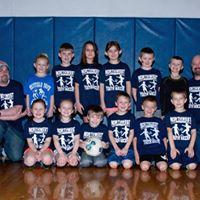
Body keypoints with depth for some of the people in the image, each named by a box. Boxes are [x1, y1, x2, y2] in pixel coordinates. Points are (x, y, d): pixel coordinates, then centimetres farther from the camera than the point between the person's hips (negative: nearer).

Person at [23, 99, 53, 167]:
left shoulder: (48, 123, 2)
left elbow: (48, 141, -1)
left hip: (45, 148, 0)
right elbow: (29, 141, 1)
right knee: (30, 161, -29)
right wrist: (36, 152, -15)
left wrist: (41, 152, -16)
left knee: (47, 159, -31)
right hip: (32, 149, 1)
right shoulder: (28, 124, 3)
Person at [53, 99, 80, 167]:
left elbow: (77, 140, 1)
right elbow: (56, 140, -3)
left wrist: (73, 153, -11)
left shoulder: (76, 124, 4)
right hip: (60, 150, 0)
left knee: (73, 162, -28)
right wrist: (61, 154, -13)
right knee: (62, 162, -28)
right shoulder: (56, 124, 3)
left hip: (72, 150, 0)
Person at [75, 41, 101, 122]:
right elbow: (77, 86, 3)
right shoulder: (80, 67, 5)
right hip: (84, 102, -1)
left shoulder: (99, 67, 9)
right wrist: (77, 102, -3)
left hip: (97, 101, 1)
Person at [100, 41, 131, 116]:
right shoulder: (104, 68, 6)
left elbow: (128, 85, 9)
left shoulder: (125, 67, 8)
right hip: (109, 104, 0)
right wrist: (102, 103, 1)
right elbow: (102, 86, 6)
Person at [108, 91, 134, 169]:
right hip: (115, 147, 1)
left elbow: (131, 133, 2)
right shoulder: (111, 117, 6)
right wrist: (116, 148, -6)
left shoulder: (131, 117, 5)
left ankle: (124, 160, 8)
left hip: (128, 147, -1)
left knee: (127, 165, -23)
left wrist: (126, 148, -8)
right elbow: (110, 134, 5)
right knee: (113, 165, -19)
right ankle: (120, 160, 10)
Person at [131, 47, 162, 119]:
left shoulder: (157, 73, 8)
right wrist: (138, 102, -3)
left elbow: (159, 89, 12)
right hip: (141, 107, -2)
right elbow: (134, 90, 4)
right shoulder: (136, 73, 3)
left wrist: (158, 101, 2)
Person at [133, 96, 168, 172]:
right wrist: (136, 153, 3)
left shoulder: (159, 121, 18)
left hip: (159, 150, 1)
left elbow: (164, 138, 18)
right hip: (144, 151, -1)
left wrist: (166, 153, 9)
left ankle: (157, 162, 5)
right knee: (144, 167, -27)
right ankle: (149, 162, 4)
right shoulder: (138, 122, 14)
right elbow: (135, 138, 11)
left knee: (163, 167, -25)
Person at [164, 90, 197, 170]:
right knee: (175, 166, -21)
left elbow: (193, 132, 9)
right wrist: (173, 148, -10)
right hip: (174, 146, -1)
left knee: (192, 166, -20)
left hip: (187, 146, 1)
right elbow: (169, 132, 0)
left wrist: (191, 147, -4)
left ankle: (184, 162, 11)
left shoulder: (190, 115, 13)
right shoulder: (169, 116, 8)